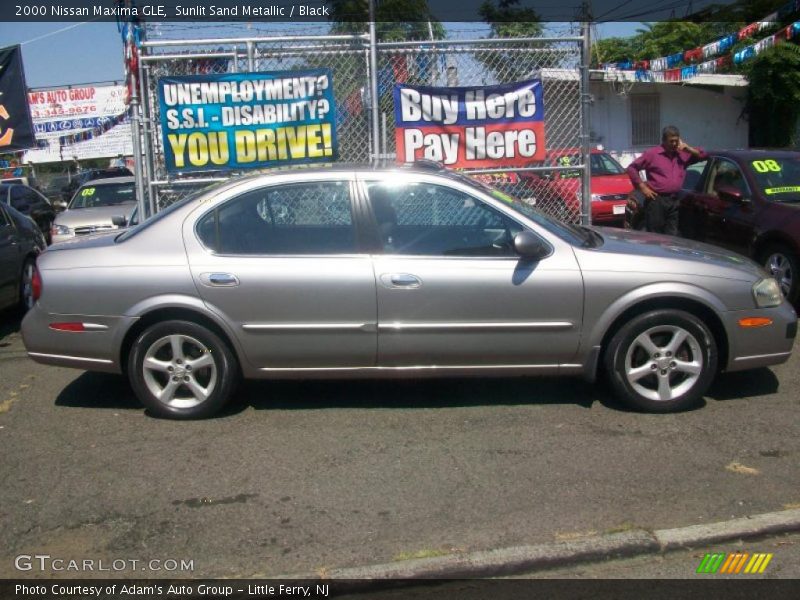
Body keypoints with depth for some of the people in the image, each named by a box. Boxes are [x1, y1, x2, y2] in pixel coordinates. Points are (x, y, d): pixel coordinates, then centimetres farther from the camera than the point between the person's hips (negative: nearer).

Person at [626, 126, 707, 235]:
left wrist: (687, 148, 5)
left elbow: (703, 155, 20)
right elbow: (632, 168, 0)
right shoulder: (652, 154, 1)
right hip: (656, 201, -5)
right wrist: (642, 187, -6)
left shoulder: (682, 155, 15)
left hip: (674, 201, 5)